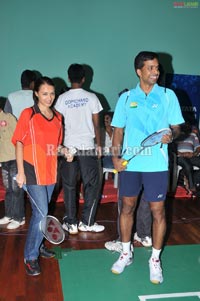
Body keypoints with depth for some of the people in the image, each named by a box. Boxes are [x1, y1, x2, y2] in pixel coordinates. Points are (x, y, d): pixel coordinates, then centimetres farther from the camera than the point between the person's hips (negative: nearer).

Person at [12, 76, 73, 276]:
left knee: (42, 212, 16)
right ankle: (30, 257, 4)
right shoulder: (27, 114, -6)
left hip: (50, 171, 6)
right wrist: (20, 172, -12)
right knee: (41, 213, -9)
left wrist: (64, 151, -1)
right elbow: (19, 143, -7)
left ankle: (37, 245, 35)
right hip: (33, 170, -6)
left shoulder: (57, 117, 11)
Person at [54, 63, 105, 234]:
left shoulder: (62, 99, -1)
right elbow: (96, 124, 0)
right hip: (88, 147, -1)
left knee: (69, 185, 10)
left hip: (68, 147, 1)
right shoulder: (91, 97, -2)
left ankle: (71, 223, 15)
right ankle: (87, 222, 13)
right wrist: (98, 144, 10)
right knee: (92, 185, 10)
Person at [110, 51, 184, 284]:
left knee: (157, 211, 3)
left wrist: (171, 135, -21)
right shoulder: (126, 98, 5)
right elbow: (118, 130, 8)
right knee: (127, 207, 11)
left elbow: (176, 127, 3)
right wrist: (115, 157, -3)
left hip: (156, 164, -2)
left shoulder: (168, 96, 1)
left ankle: (155, 260, 21)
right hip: (129, 163, 2)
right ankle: (126, 254, 30)